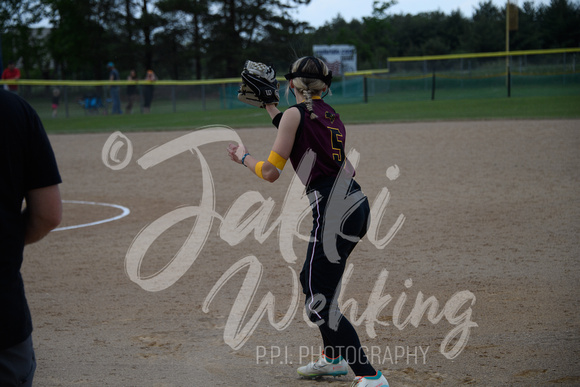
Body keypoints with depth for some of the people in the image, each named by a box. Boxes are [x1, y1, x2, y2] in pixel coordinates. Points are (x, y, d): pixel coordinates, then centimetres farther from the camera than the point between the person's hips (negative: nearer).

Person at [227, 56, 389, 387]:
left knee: (320, 304, -5)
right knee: (310, 279, 28)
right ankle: (334, 358, 40)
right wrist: (270, 107, 41)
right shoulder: (331, 115, 19)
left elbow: (271, 172, -5)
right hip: (356, 204, 9)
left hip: (334, 211, -9)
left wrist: (244, 156, 15)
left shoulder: (296, 113, -3)